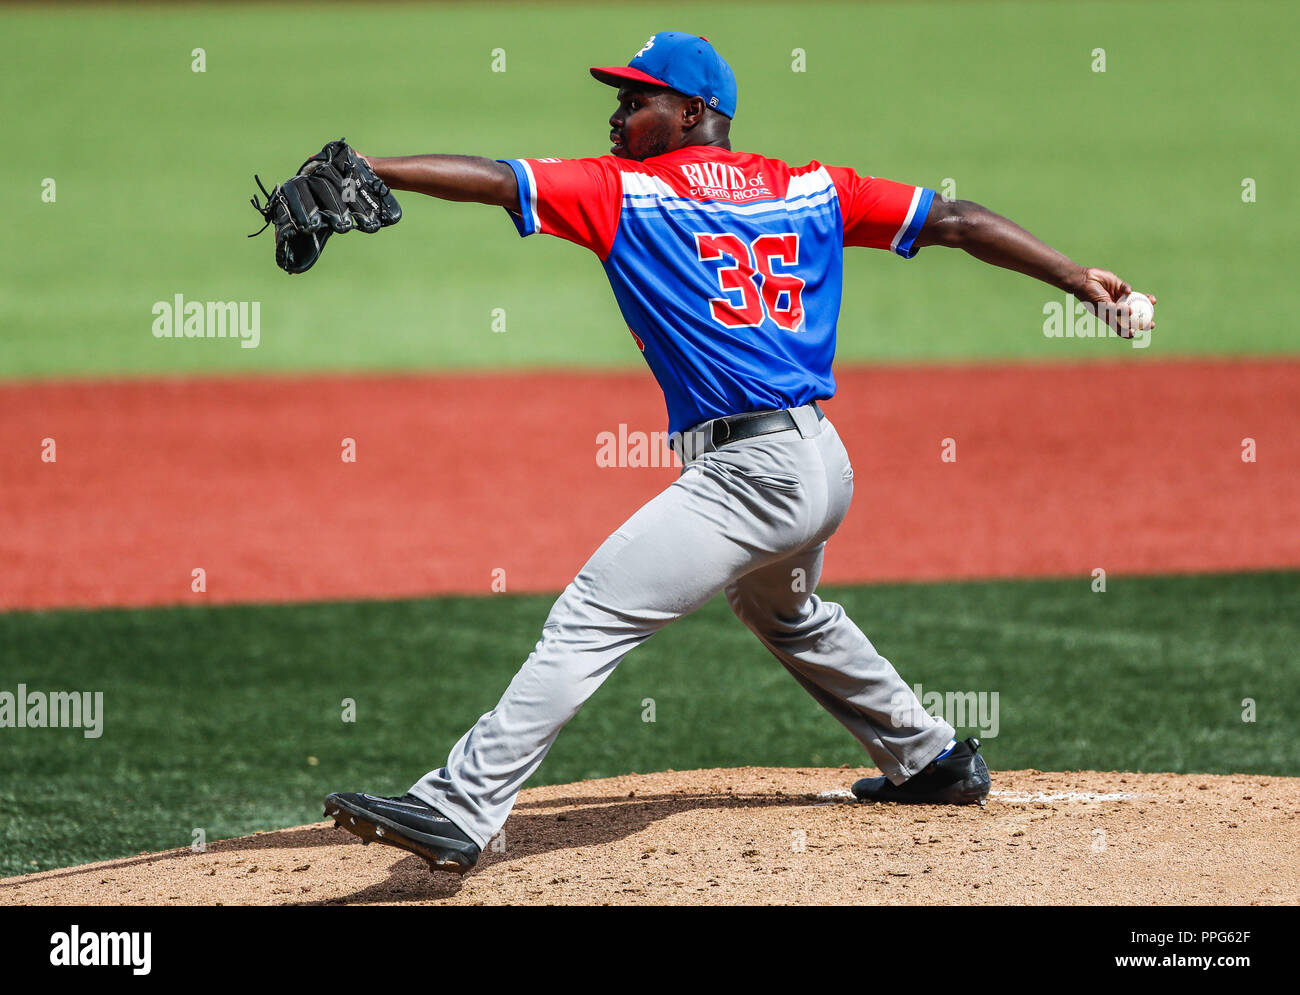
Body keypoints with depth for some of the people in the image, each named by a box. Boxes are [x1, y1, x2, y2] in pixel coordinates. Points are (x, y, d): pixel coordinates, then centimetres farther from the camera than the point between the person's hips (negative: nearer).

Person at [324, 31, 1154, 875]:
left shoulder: (625, 193, -1)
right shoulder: (811, 191, 14)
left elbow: (496, 180, -9)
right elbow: (954, 220, 11)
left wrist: (366, 169, -11)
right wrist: (1077, 277, 13)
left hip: (747, 477, -8)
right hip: (822, 465, 8)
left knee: (590, 621, -15)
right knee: (787, 614, 36)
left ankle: (460, 810, -26)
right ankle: (932, 759, 45)